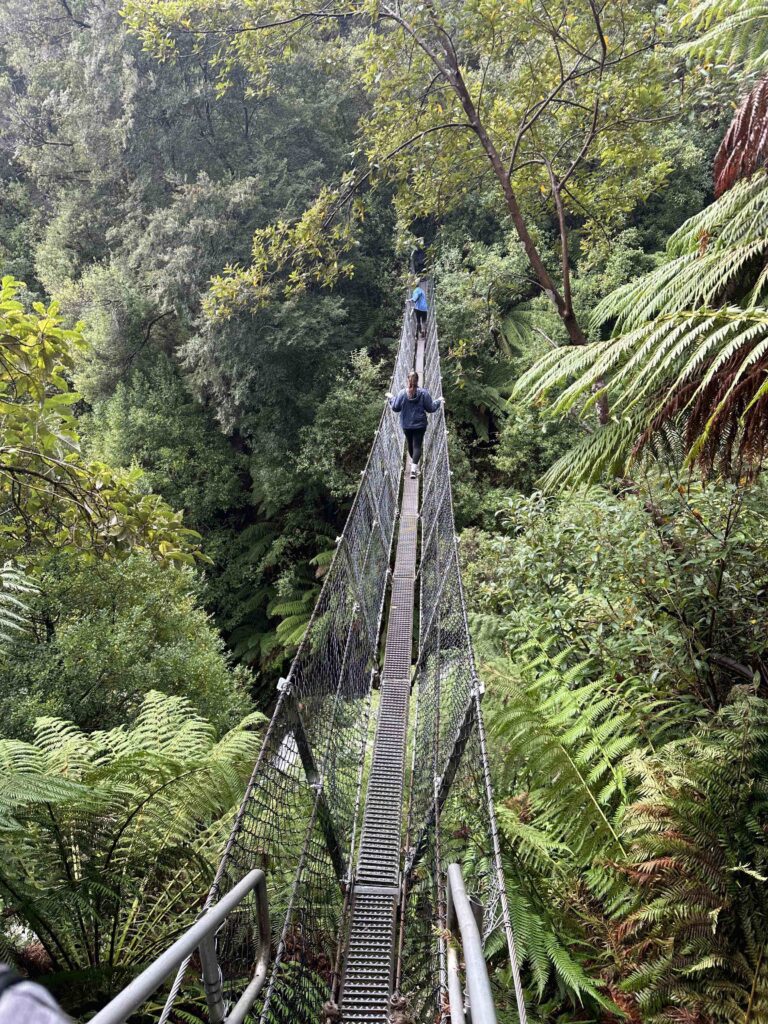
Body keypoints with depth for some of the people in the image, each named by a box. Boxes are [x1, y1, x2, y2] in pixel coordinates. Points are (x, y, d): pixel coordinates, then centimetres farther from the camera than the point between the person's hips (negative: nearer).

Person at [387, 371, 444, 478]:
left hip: (406, 425, 2)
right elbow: (431, 408, -5)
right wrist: (438, 401, 13)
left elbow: (395, 408, -2)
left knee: (410, 444, 21)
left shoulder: (403, 393, -9)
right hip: (420, 425, -2)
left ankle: (413, 461, 43)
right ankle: (414, 467, -17)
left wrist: (391, 398, 14)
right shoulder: (424, 393, -11)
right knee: (417, 445, -2)